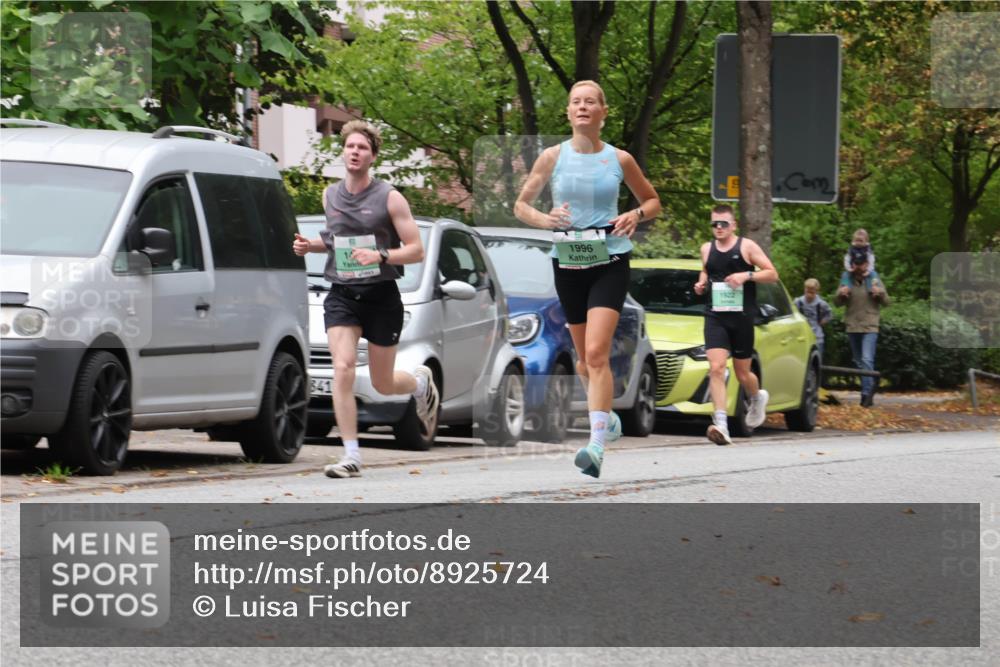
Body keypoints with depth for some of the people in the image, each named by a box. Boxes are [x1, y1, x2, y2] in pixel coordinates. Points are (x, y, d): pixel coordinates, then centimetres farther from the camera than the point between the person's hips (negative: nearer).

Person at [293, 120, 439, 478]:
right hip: (341, 296, 2)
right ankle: (351, 456, -17)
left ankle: (421, 382, 45)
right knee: (343, 370, -18)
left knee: (382, 383, 8)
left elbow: (416, 250, -6)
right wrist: (312, 245, 6)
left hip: (381, 296, -2)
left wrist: (380, 256, -23)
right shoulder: (330, 196, 8)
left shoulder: (388, 198, -5)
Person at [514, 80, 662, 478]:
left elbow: (652, 201, 14)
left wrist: (637, 215, -8)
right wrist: (544, 219, -12)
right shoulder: (553, 157, 2)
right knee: (585, 357, 13)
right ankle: (607, 418, 41)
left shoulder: (619, 159, 1)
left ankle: (596, 446, -23)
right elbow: (521, 205, 9)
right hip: (567, 262, 3)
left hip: (610, 261, -3)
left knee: (596, 353, -17)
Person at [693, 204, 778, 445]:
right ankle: (720, 424, -24)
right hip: (715, 317, 2)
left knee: (742, 373, 8)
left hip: (741, 317, -2)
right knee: (716, 367, -17)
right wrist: (701, 284, 8)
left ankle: (757, 397, 44)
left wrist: (747, 275, -16)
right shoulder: (707, 249, 10)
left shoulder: (746, 247, -1)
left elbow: (772, 274, -1)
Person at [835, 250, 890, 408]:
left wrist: (880, 293, -20)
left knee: (867, 360, -17)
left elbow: (886, 302, 2)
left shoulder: (874, 280, 0)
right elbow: (837, 302, 4)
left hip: (870, 327, -4)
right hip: (852, 327, 4)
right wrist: (841, 294, -18)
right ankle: (869, 387, 28)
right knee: (859, 362, 13)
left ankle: (866, 393, -20)